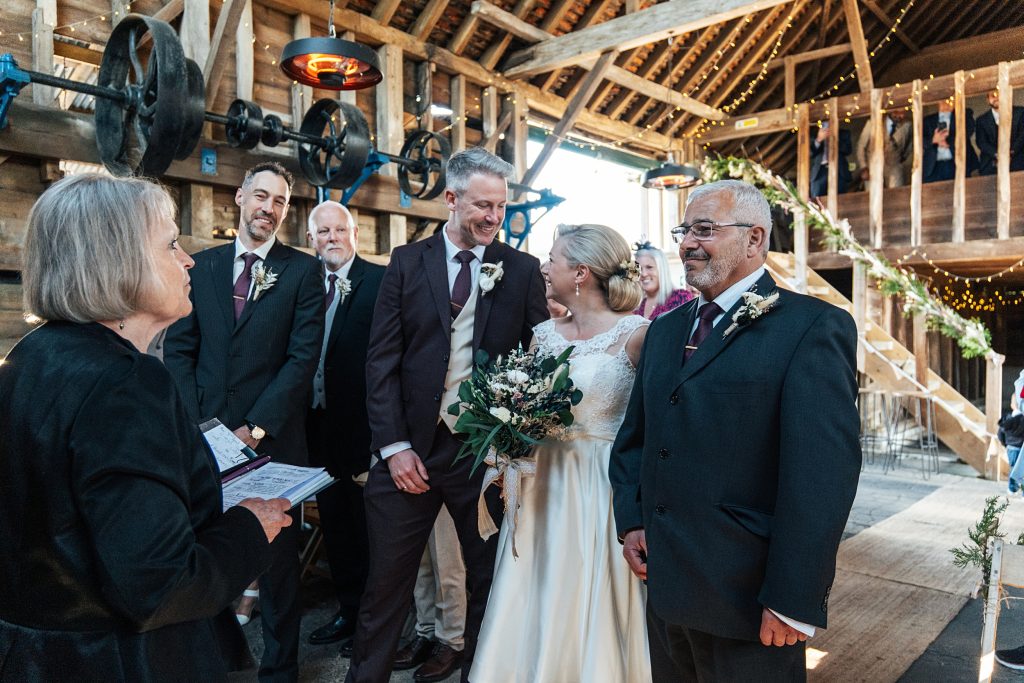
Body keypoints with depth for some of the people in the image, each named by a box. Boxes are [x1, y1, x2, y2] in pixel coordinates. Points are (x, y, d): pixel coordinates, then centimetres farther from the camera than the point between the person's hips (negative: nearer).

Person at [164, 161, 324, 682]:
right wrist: (197, 421, -6)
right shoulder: (201, 265, 9)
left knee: (278, 557, 9)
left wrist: (256, 428, -13)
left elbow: (304, 357, -7)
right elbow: (178, 348, 6)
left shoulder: (303, 270, 0)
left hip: (273, 439, -2)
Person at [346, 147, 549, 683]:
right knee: (385, 583, 11)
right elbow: (382, 359, 0)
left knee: (490, 580, 14)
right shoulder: (407, 262, 3)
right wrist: (394, 446, -7)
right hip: (410, 448, 0)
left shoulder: (522, 270, 3)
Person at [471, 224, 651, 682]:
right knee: (535, 606, 14)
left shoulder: (636, 334, -11)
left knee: (591, 609, 7)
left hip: (603, 488, -5)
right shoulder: (543, 335, 7)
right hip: (542, 485, 5)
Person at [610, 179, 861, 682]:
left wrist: (794, 600, -18)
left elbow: (823, 473, -18)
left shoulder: (813, 327, -11)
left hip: (746, 599, -6)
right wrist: (630, 520, 5)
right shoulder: (666, 329, 11)